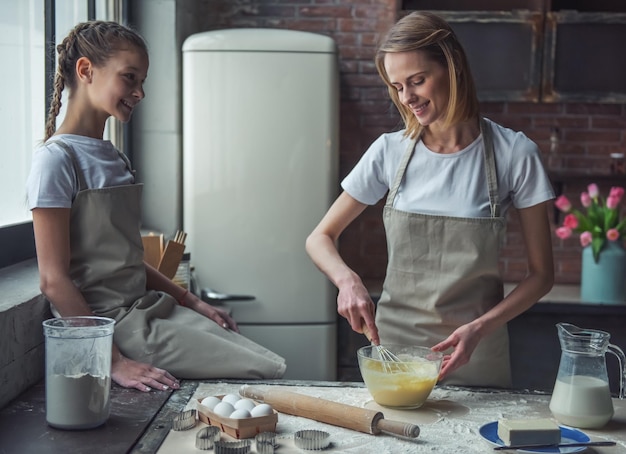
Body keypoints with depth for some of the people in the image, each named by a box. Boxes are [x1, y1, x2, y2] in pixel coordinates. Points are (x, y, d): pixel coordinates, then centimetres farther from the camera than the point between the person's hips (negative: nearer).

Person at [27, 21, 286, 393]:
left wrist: (193, 303, 13)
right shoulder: (58, 159, -12)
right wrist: (113, 361, -21)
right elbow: (54, 280, -17)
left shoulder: (116, 159, 14)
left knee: (276, 365, -3)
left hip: (151, 306, 8)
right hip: (112, 321, -8)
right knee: (269, 375, -13)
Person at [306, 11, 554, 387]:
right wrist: (347, 279, -17)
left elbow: (541, 274, -4)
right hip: (393, 344, 2)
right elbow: (321, 237, 4)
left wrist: (480, 328, -19)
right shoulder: (389, 151, -3)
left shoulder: (513, 154, -9)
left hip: (475, 357, -2)